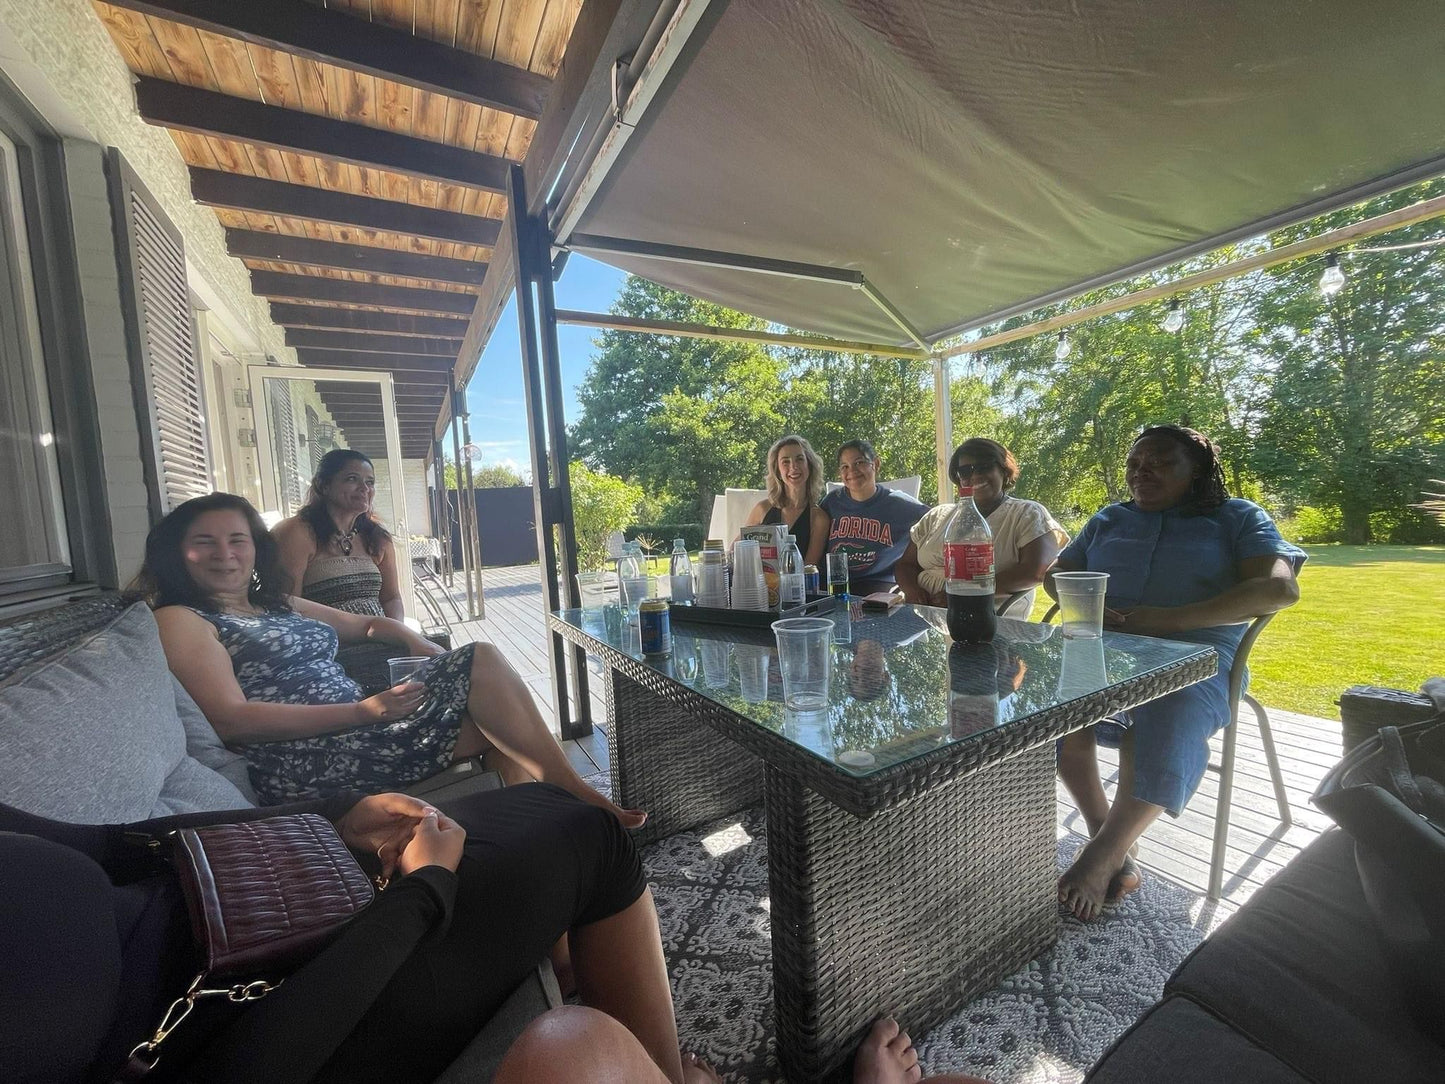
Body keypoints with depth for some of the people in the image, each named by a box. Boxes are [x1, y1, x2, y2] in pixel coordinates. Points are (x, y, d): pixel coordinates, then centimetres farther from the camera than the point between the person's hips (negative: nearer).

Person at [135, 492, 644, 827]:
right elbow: (230, 719, -13)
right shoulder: (180, 620, -1)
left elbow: (368, 624, 27)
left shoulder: (278, 604, 22)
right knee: (483, 662, -19)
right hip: (304, 763, -8)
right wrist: (363, 710, -22)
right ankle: (578, 795, -12)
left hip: (352, 731, 8)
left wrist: (424, 649, 5)